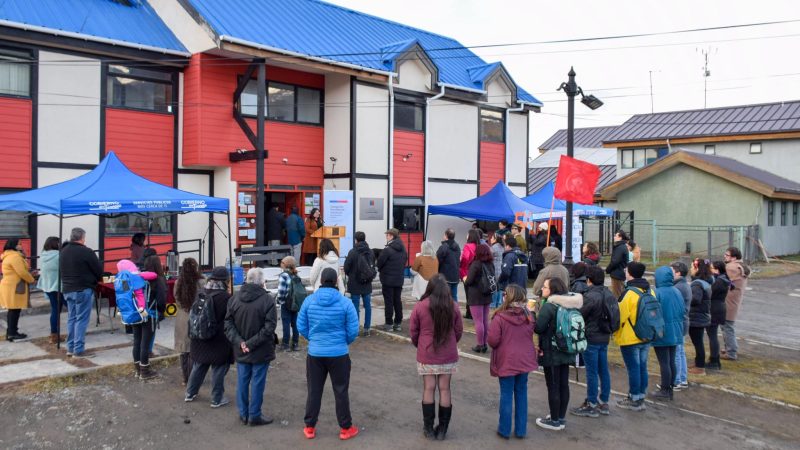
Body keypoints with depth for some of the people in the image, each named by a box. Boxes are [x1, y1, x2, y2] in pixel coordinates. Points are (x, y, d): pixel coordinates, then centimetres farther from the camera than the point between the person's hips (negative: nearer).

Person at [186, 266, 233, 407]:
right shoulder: (225, 297, -21)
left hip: (200, 338, 6)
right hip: (218, 341, -6)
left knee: (198, 366, 21)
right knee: (218, 369, 6)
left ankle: (190, 393, 33)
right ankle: (217, 399, 15)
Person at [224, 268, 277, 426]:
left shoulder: (235, 298, -1)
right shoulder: (267, 299, -15)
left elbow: (228, 324, -3)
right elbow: (269, 327, -20)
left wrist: (239, 342, -10)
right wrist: (252, 343, -16)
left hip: (240, 350, 4)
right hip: (261, 351, -4)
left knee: (242, 381, 15)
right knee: (257, 383, 6)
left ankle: (243, 414, 25)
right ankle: (254, 415, 15)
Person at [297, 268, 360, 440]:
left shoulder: (309, 300, -6)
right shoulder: (345, 302, -12)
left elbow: (301, 327, 2)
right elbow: (353, 331, -8)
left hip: (315, 353, 2)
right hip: (339, 354, -2)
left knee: (314, 391, 15)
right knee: (341, 392, 11)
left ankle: (309, 427, 26)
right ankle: (345, 428, 22)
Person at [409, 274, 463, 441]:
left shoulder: (420, 306, -11)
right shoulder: (453, 307, -7)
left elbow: (413, 331, -2)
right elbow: (459, 331, 3)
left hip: (427, 355, -1)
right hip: (448, 355, 1)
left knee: (429, 389, 9)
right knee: (444, 389, 9)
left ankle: (428, 428, 16)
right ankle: (442, 429, 17)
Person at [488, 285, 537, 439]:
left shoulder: (499, 318, -20)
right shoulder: (528, 316, -4)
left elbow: (492, 340, -18)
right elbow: (531, 335, 9)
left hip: (506, 362, -4)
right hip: (524, 361, 4)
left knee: (506, 395, 7)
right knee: (521, 393, 14)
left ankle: (504, 429, 17)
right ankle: (521, 430, 22)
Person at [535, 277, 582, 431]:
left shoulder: (549, 306, -19)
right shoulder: (570, 305, 5)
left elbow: (538, 328, -20)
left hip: (551, 353, -8)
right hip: (566, 352, 8)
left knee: (553, 387, 3)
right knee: (563, 385, 15)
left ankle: (555, 421, 12)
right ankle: (561, 417, 26)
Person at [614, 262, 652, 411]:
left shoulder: (629, 293, -19)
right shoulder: (650, 291, 4)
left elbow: (620, 316, -16)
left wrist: (615, 333, -1)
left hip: (630, 339, -7)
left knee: (633, 369, 1)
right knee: (642, 367, 14)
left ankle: (634, 400, 9)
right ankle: (641, 397, 23)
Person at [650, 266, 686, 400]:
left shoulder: (657, 293, -19)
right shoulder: (677, 292, 2)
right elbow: (683, 311, 8)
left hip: (661, 333, -7)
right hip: (675, 333, 7)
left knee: (664, 363, 2)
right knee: (671, 361, 14)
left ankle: (665, 391, 10)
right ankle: (670, 388, 23)